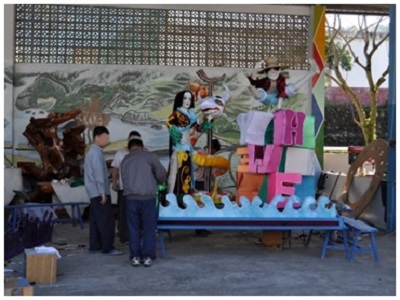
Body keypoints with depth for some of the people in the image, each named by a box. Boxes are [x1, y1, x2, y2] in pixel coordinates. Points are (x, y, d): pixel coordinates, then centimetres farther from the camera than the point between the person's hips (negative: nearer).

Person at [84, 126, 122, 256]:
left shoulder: (92, 152, 17)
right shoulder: (96, 153, -15)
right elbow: (99, 173, -20)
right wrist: (103, 192, -20)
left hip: (94, 193, 10)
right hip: (99, 192, -10)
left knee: (96, 220, 12)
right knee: (106, 221, -7)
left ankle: (95, 245, 16)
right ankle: (108, 248, -5)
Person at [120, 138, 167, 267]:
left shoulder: (124, 160, 15)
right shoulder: (149, 156, 2)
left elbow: (124, 179, 15)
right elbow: (161, 173, -1)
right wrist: (160, 182, 20)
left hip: (130, 198, 3)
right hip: (148, 197, -3)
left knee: (133, 228, 10)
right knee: (149, 228, 6)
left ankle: (135, 257, 12)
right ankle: (148, 257, 8)